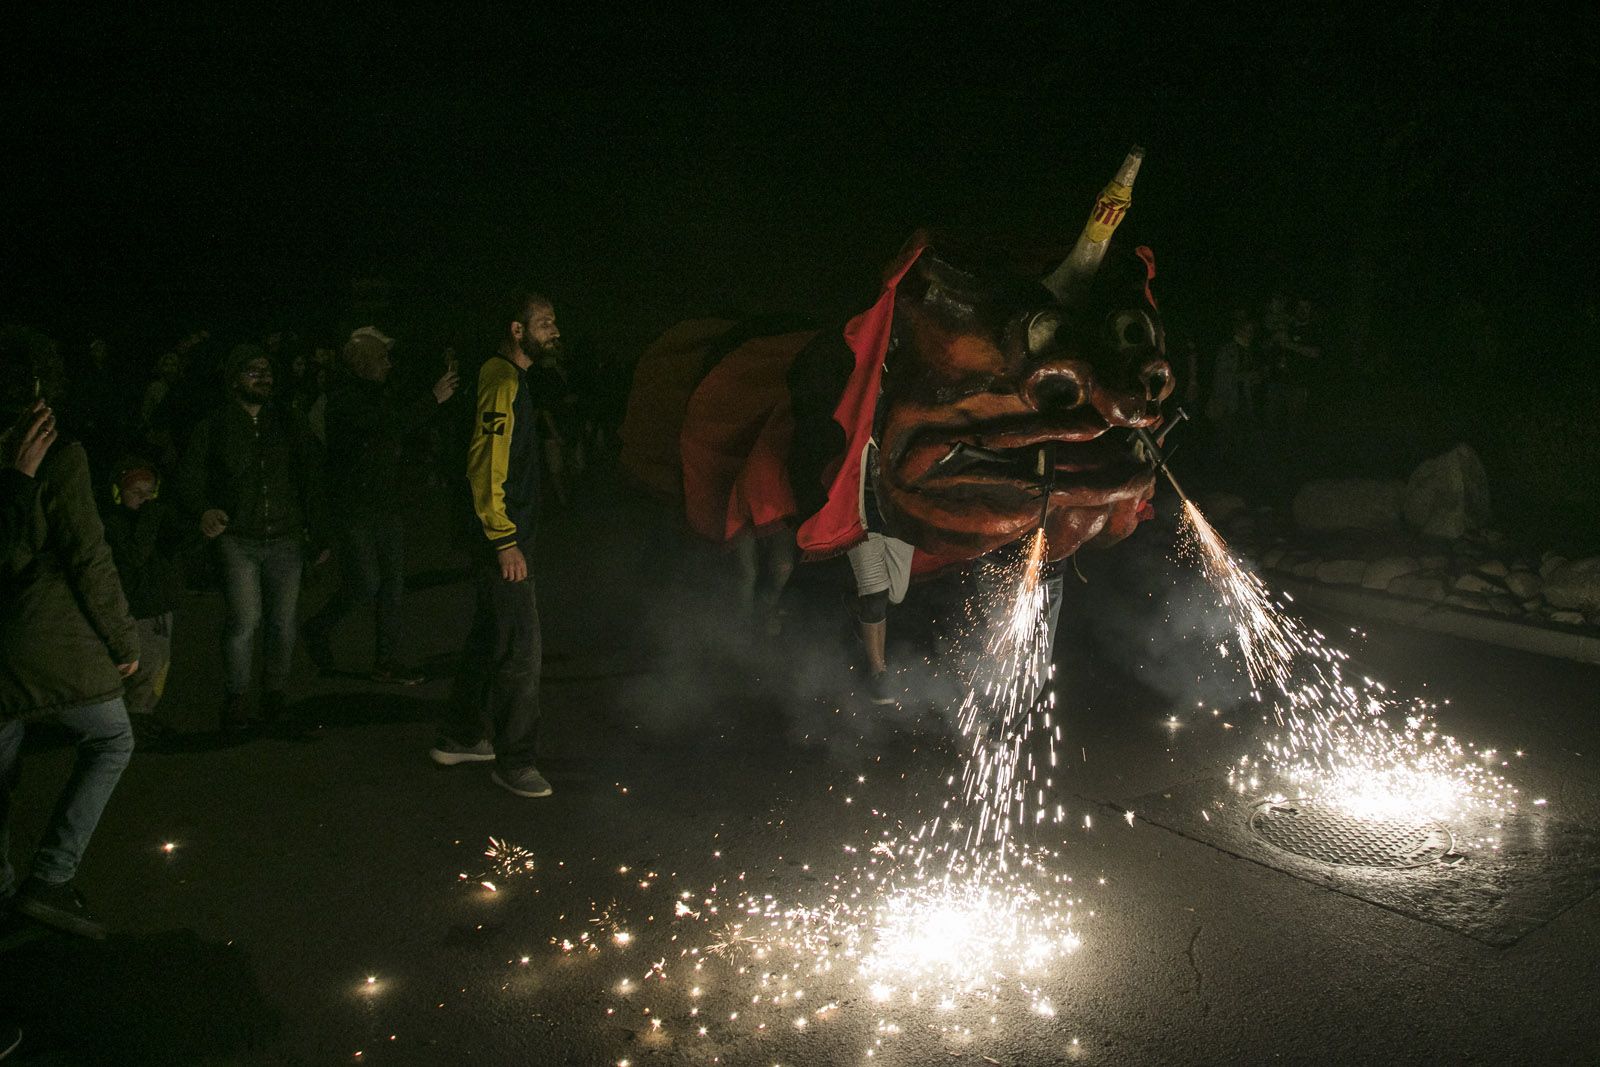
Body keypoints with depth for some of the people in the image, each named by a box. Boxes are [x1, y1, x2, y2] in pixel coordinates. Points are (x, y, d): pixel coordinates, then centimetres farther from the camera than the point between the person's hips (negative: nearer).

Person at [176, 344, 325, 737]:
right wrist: (203, 510, -17)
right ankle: (234, 699, 4)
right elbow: (189, 480, 5)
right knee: (245, 619, -13)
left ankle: (274, 694, 18)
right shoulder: (213, 428, 5)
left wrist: (319, 533, 12)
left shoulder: (290, 424, 11)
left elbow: (312, 481, 15)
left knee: (282, 622, 1)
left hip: (285, 539, 2)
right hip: (237, 539, -2)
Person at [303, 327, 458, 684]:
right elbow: (387, 425, -25)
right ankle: (319, 629, 19)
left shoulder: (382, 394, 12)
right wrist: (433, 399, -22)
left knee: (393, 584, 6)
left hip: (388, 505, 8)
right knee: (364, 584, -8)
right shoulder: (344, 398, -13)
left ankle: (387, 661, 14)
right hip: (354, 509, -8)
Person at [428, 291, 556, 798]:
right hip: (503, 537, -11)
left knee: (491, 639, 18)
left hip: (504, 535, 11)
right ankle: (514, 761, 3)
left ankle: (461, 737, 31)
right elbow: (486, 467, -22)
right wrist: (505, 541, -22)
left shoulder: (513, 380, 16)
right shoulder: (502, 383, -17)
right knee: (522, 647, -6)